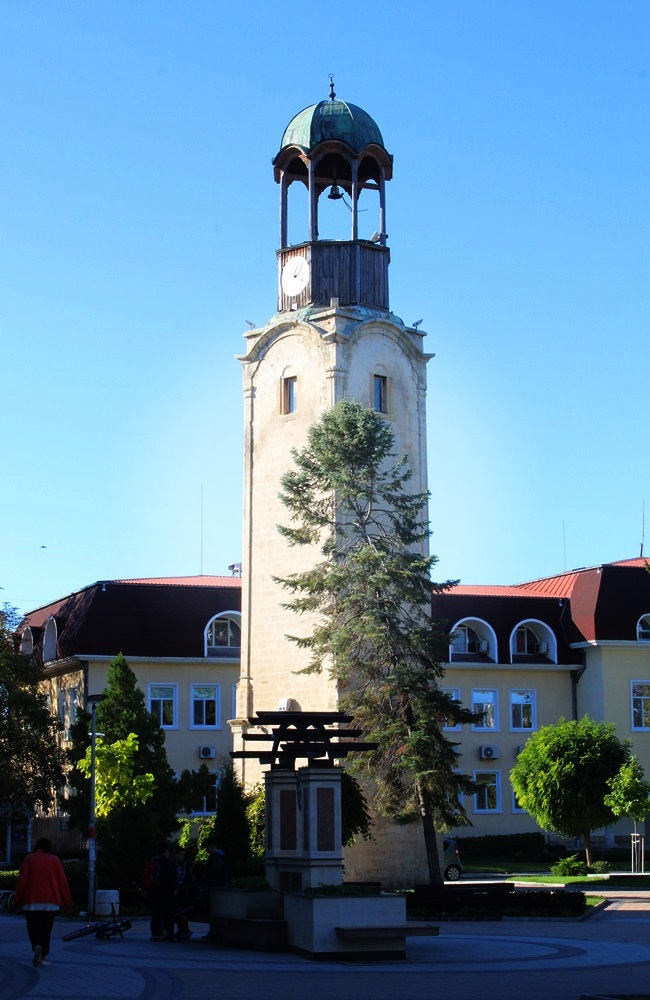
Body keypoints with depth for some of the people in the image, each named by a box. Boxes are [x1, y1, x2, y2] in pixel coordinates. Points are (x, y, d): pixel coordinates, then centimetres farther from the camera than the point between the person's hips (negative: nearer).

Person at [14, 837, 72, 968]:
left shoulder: (29, 859, 1)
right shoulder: (54, 860, 3)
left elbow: (22, 880, -2)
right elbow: (62, 881, 1)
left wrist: (18, 899, 5)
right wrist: (67, 900, 7)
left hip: (32, 901, -1)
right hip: (51, 902, 1)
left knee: (33, 927, 3)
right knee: (46, 929, 10)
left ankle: (36, 946, -25)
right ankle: (43, 957, 7)